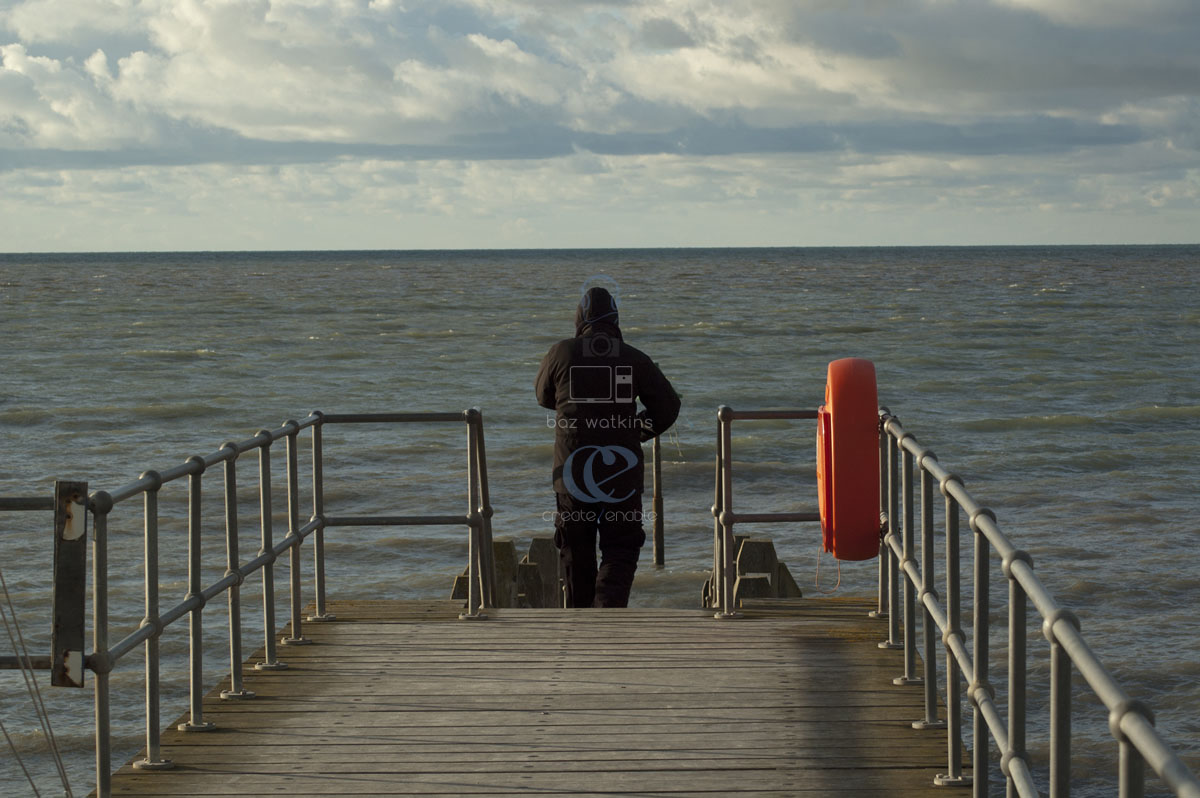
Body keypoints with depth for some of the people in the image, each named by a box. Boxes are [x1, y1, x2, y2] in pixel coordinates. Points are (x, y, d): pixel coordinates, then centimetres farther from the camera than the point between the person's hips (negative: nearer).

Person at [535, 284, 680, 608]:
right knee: (621, 549, 3)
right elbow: (668, 405, 1)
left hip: (572, 466, 1)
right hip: (622, 469, -1)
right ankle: (609, 605, -18)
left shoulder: (562, 353, -2)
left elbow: (544, 396, 14)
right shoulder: (634, 359, -2)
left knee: (575, 547, 15)